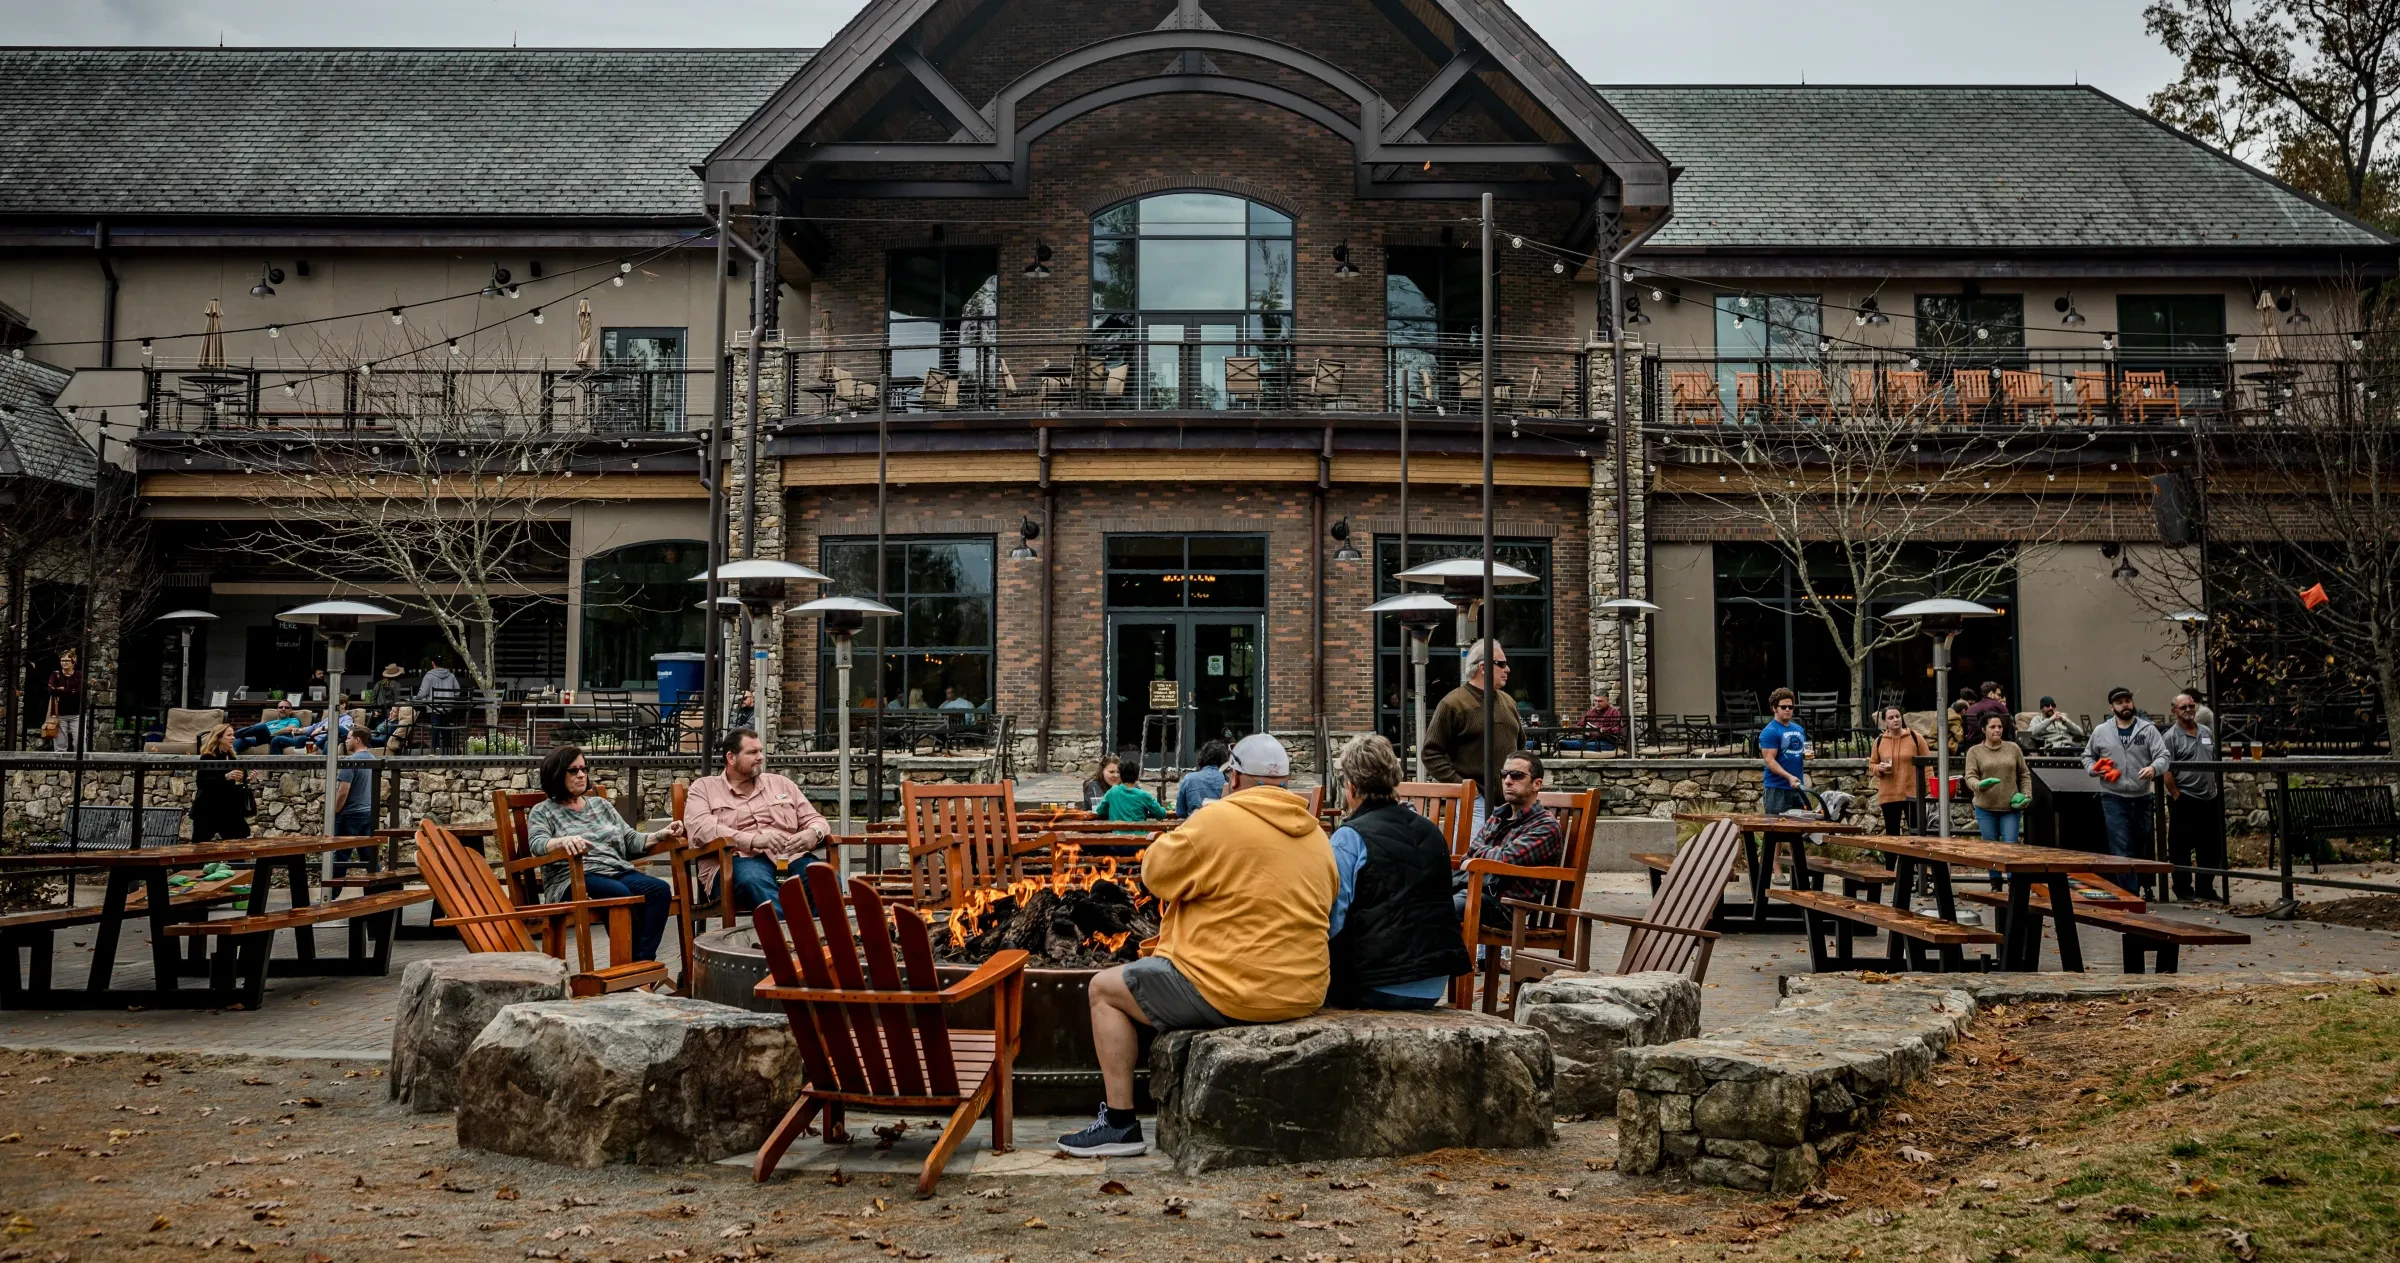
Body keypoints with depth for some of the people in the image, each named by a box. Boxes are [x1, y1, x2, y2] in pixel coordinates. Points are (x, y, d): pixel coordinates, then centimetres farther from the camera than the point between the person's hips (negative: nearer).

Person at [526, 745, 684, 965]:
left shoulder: (600, 804, 24)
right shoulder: (543, 812, 10)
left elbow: (630, 840, 21)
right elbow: (538, 844, -10)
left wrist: (661, 835, 2)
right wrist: (564, 841, -32)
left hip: (618, 871, 5)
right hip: (575, 879, -5)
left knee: (660, 889, -27)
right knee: (620, 893, -37)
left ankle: (642, 961, -35)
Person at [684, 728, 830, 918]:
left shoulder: (781, 783, 26)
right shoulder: (704, 788, 15)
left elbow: (814, 819, 24)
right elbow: (701, 827, -4)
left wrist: (813, 834, -4)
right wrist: (754, 840, -18)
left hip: (791, 857, 4)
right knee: (754, 879, -41)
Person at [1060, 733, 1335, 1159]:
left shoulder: (1217, 821, -13)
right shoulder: (1317, 834, 8)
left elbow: (1154, 871, -3)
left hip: (1235, 993, -8)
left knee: (1104, 989, 11)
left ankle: (1120, 1123, 9)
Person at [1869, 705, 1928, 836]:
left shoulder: (1916, 737, -1)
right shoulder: (1879, 741, 5)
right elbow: (1872, 764, 14)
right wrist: (1879, 768, -9)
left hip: (1913, 793, -2)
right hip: (1889, 795, 2)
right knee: (1891, 833, 7)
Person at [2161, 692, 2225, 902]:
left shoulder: (2207, 732, 12)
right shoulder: (2170, 737, -8)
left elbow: (2216, 762, 19)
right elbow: (2166, 771, -12)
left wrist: (2218, 790, 12)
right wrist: (2177, 796, -15)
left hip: (2209, 799, 6)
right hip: (2184, 801, -6)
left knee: (2210, 848, 12)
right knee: (2181, 848, 2)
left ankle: (2205, 889, 22)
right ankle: (2183, 888, 11)